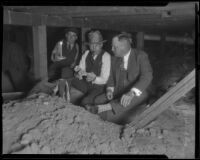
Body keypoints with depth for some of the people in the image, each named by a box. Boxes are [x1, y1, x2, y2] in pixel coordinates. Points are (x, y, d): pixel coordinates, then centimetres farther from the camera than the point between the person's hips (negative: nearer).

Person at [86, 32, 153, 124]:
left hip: (135, 94, -4)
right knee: (97, 101, -18)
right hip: (118, 94, 5)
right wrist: (110, 89, -7)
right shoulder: (115, 59, 10)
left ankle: (106, 107, -39)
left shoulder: (141, 56, -8)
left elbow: (147, 76, -20)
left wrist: (131, 93, -35)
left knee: (142, 94, -38)